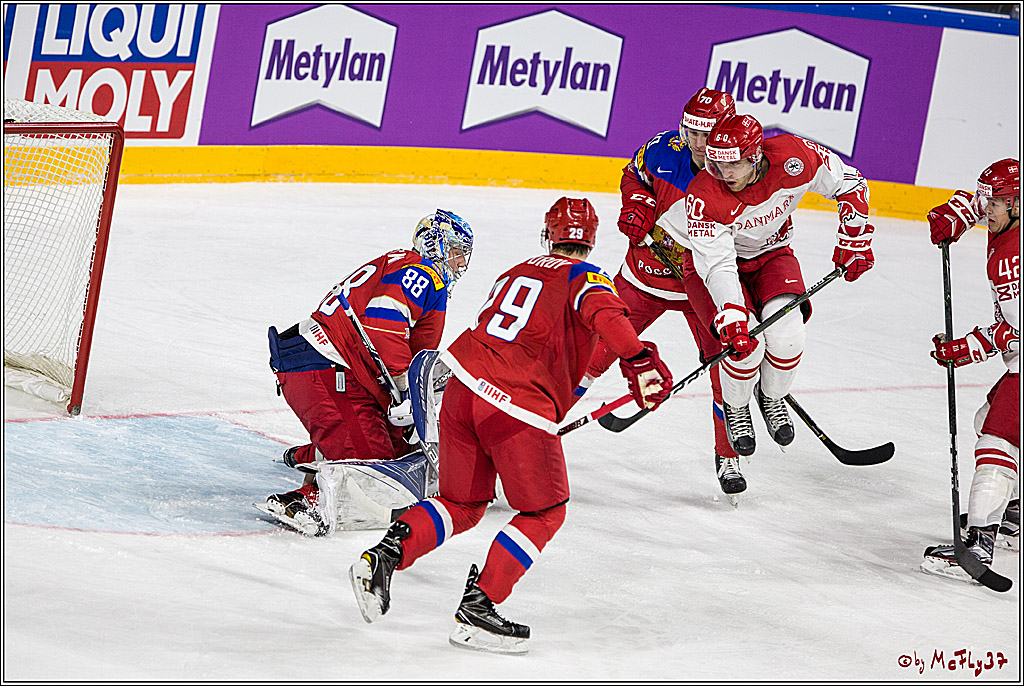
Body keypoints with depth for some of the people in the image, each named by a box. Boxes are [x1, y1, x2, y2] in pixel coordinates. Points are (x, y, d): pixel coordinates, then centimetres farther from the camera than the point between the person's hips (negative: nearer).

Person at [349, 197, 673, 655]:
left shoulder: (514, 274, 24)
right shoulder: (585, 278, 4)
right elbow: (603, 313, -20)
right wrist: (640, 363, -30)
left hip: (462, 392, 6)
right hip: (520, 410, -6)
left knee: (462, 503, 23)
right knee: (544, 512, 10)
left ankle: (386, 555, 4)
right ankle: (477, 607, 0)